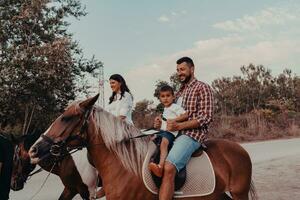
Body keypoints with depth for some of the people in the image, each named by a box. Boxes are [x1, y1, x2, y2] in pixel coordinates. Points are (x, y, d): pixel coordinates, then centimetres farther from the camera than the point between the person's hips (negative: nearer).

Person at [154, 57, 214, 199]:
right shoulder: (180, 91, 23)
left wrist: (179, 126, -21)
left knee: (168, 168, -30)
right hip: (174, 133, 9)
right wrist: (161, 122, 4)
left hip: (192, 133, -8)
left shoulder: (202, 88, 1)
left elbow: (206, 117, -10)